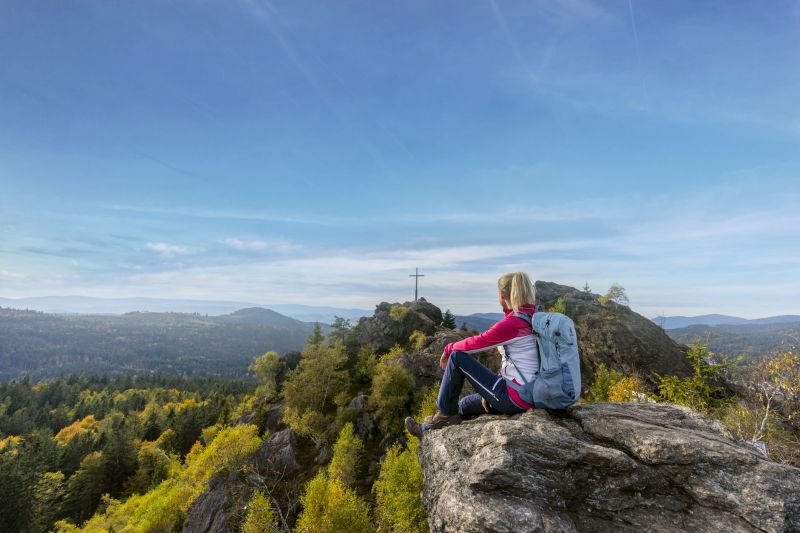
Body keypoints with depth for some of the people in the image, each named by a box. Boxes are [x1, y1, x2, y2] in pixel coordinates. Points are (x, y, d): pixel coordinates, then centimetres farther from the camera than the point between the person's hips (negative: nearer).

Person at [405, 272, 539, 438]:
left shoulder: (511, 323, -19)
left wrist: (448, 349, 6)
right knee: (461, 405, 23)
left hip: (513, 398, -9)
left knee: (457, 357, -4)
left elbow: (475, 343, -10)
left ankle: (444, 413, 10)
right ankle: (428, 429, 40)